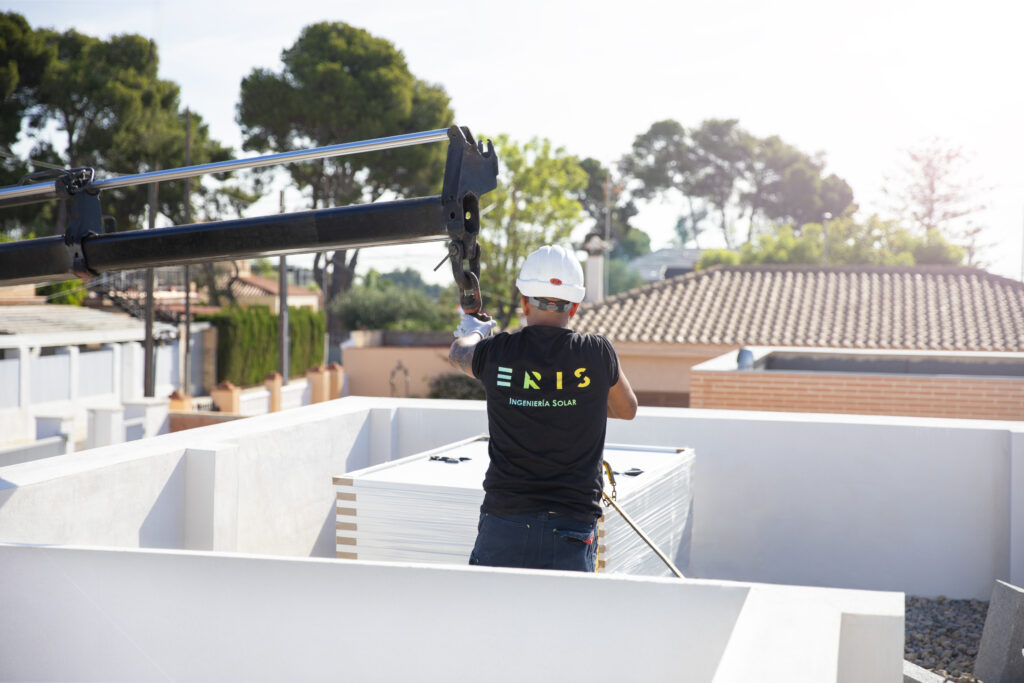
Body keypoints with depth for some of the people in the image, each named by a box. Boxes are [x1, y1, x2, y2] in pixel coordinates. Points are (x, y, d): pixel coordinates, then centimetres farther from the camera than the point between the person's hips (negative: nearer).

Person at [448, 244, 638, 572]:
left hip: (503, 524, 0)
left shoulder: (496, 354, -3)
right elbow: (627, 409, 17)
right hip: (572, 529, 0)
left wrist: (474, 330, 46)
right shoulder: (597, 354, -4)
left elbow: (459, 351, 24)